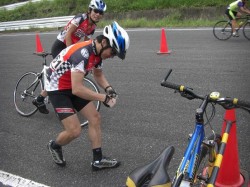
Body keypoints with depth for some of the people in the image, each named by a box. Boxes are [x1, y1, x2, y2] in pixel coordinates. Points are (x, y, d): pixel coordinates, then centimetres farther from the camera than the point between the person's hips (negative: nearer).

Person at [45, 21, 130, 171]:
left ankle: (98, 160, 12)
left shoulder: (98, 51, -4)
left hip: (72, 87, 9)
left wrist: (108, 88, -7)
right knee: (75, 131, -11)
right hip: (57, 89, -9)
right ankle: (55, 146, 21)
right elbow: (77, 89, -37)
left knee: (95, 118, 3)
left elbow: (98, 75, 13)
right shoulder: (82, 53, -33)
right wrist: (103, 97, -29)